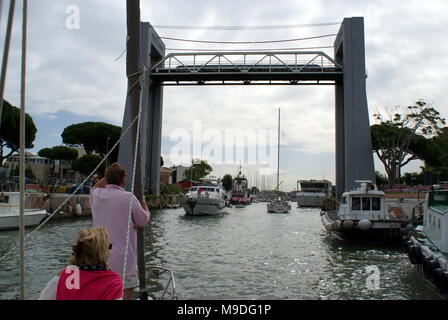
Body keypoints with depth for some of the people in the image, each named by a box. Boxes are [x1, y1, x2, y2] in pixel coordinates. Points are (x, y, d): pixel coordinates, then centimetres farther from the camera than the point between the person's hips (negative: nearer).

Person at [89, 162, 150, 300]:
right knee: (125, 294, 1)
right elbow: (143, 221, -4)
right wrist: (145, 207, 15)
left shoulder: (96, 195, 1)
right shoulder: (129, 198, -15)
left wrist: (110, 176, 19)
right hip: (123, 262, -6)